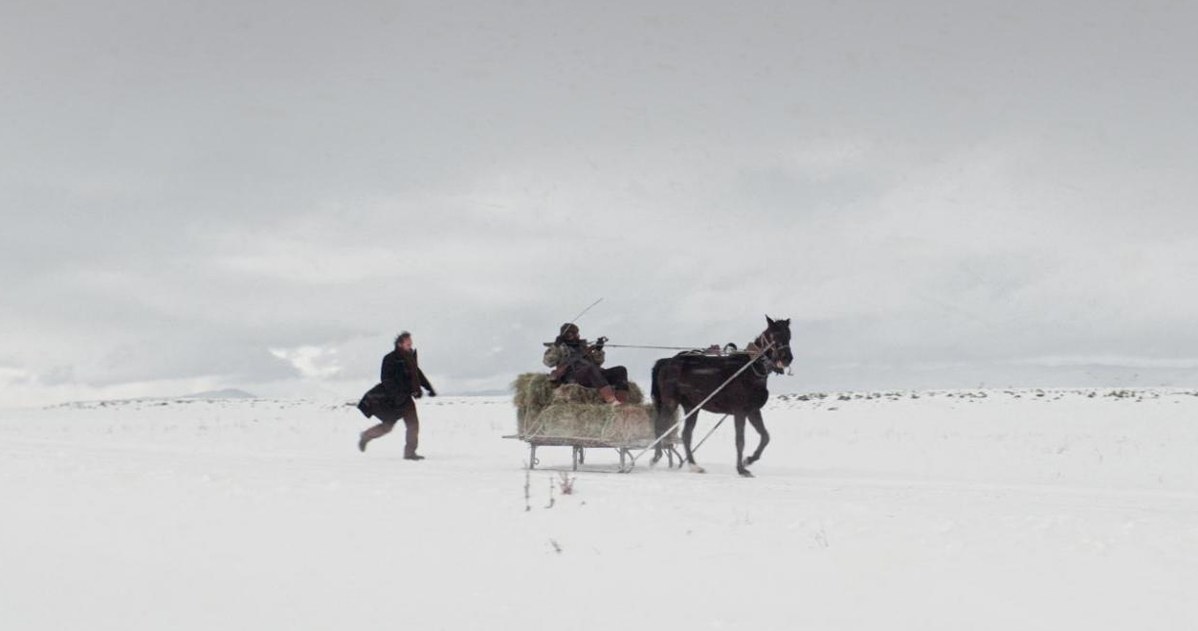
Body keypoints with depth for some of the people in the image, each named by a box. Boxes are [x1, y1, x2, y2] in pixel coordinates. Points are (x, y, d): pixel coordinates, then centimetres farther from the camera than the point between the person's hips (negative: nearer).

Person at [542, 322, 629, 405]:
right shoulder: (560, 348, 19)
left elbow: (597, 362, 23)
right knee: (591, 368, -39)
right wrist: (555, 346, -7)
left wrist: (598, 350, 7)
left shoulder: (583, 347, 31)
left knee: (621, 370, -15)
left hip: (594, 375, 6)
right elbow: (548, 362, 3)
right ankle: (612, 401, -55)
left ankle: (622, 403, -35)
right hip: (574, 377, -6)